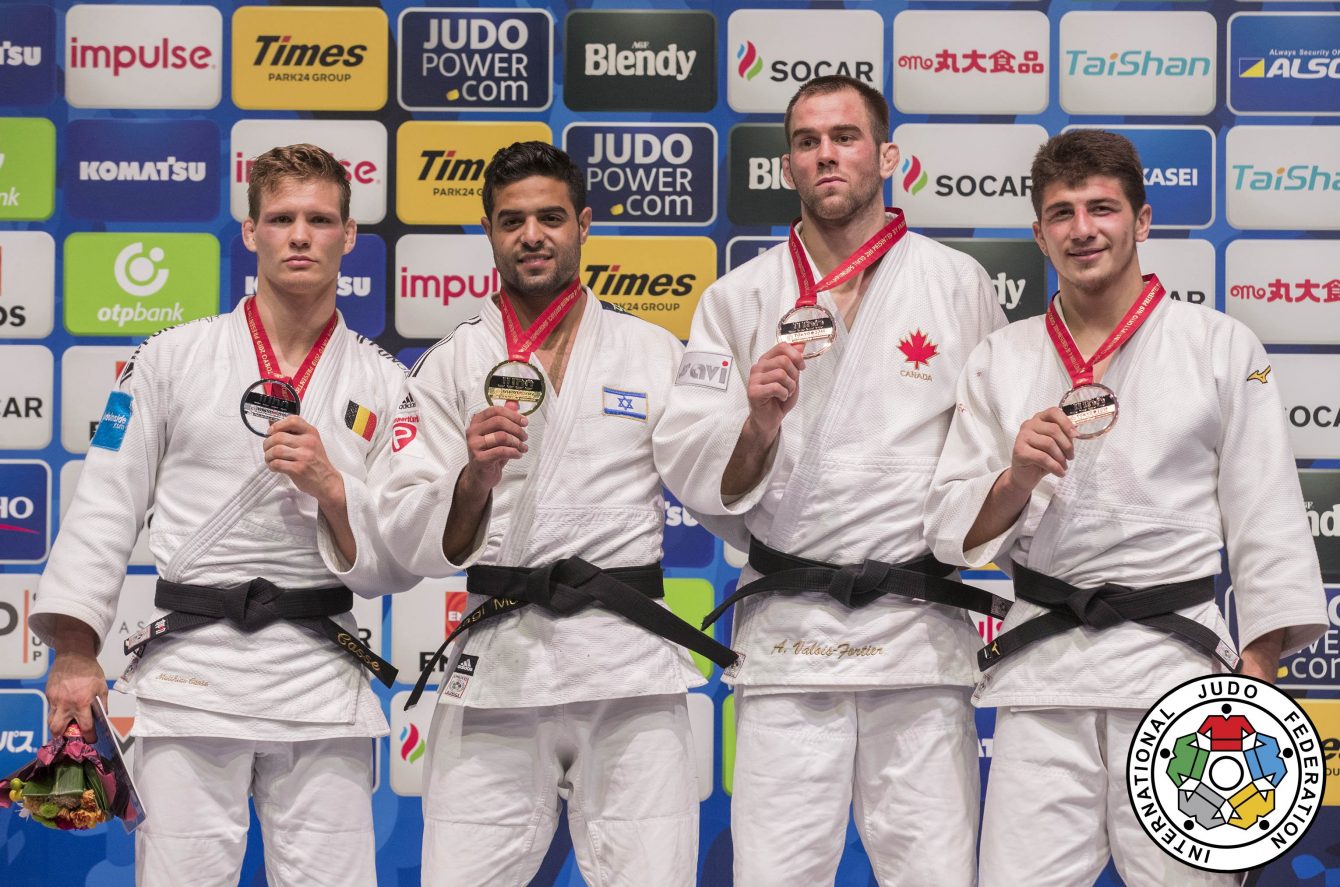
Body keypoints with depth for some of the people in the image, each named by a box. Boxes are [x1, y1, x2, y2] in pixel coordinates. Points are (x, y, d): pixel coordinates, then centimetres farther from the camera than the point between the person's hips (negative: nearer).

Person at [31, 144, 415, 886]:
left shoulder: (383, 385, 8)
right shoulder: (171, 359, 5)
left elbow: (398, 566, 6)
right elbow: (104, 509, 2)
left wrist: (330, 487, -11)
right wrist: (74, 652, -6)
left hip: (323, 678, 2)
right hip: (191, 668, -1)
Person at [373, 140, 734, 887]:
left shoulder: (655, 353, 10)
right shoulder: (452, 365, 8)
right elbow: (415, 543, -1)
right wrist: (474, 480, -17)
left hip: (632, 658, 0)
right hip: (498, 660, 0)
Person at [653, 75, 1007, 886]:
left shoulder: (958, 285, 5)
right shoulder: (737, 300, 6)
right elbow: (696, 477, 1)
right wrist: (756, 426, -17)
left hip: (920, 627, 0)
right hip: (788, 629, 0)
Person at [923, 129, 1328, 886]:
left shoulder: (1222, 346, 3)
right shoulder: (1002, 360, 9)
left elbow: (1267, 525, 1)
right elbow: (954, 532, 7)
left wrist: (1256, 684, -6)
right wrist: (1016, 479, -14)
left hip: (1175, 654, -2)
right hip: (1044, 664, 2)